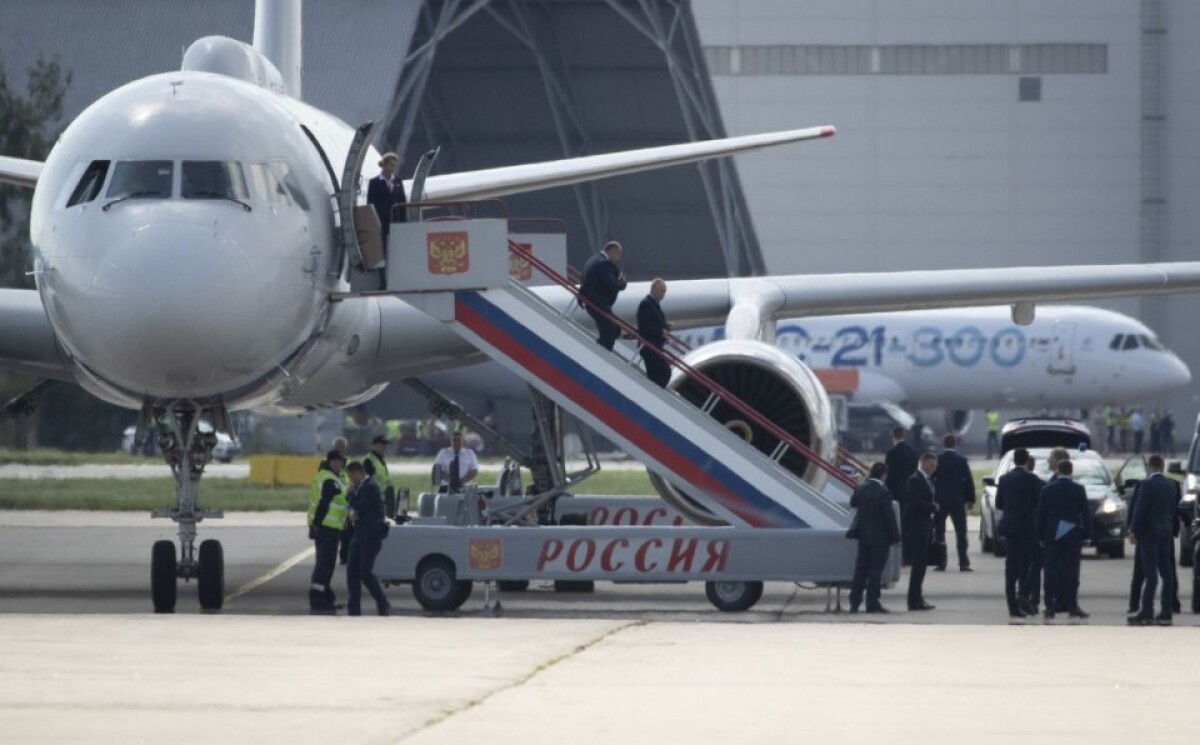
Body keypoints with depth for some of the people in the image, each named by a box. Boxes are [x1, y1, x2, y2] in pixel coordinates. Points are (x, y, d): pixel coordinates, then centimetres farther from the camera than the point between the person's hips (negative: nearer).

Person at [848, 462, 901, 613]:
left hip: (863, 536, 6)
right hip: (880, 537, -6)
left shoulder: (860, 490, 1)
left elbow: (853, 503, 21)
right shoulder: (883, 493, -16)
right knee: (876, 570, -2)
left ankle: (854, 602, 10)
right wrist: (896, 537, -7)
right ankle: (872, 603, -2)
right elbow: (890, 517, -16)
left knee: (861, 569, 11)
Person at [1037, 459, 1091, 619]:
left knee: (1051, 572, 2)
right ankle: (1072, 606, -2)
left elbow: (1040, 514, 1)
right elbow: (1086, 514, -3)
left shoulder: (1047, 490, -1)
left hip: (1053, 536, 1)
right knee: (1071, 571, 2)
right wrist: (1086, 535, 4)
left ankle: (1050, 606, -2)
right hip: (1073, 535, -1)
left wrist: (1041, 536, 7)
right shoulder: (1079, 490, -4)